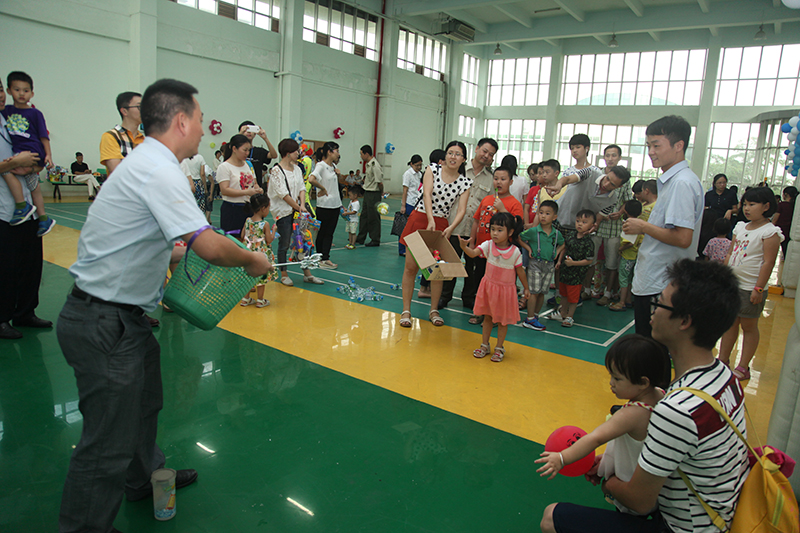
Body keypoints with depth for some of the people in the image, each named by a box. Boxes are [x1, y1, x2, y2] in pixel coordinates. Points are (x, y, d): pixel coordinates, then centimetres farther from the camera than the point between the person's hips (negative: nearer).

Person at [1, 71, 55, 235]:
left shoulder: (34, 113, -1)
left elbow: (44, 136, -2)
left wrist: (48, 155, -9)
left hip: (34, 153, -7)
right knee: (33, 186, 13)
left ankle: (22, 206, -15)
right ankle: (43, 219, 23)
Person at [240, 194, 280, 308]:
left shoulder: (247, 221, -1)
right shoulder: (265, 224, -16)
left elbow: (242, 236, 5)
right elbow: (269, 240, -12)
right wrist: (273, 230, 2)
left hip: (248, 252, 6)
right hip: (261, 254, -5)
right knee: (261, 277, 6)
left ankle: (245, 299, 23)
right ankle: (260, 300, 15)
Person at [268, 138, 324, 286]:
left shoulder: (297, 169, 11)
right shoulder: (276, 171, -11)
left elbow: (302, 188, 7)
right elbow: (284, 194, -15)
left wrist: (302, 205, -8)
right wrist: (298, 207, -13)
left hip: (297, 209, 7)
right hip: (283, 211, -7)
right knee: (284, 244, 1)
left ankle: (307, 273, 15)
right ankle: (284, 274, 14)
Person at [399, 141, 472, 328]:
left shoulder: (465, 182, 1)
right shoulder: (433, 169, -2)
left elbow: (462, 210, -8)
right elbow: (427, 194, -15)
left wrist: (451, 228, -26)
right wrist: (431, 220, -29)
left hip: (442, 225, 2)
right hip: (420, 219, -1)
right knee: (411, 267, -2)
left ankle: (434, 310, 20)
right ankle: (406, 310, 8)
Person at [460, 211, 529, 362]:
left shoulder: (515, 251, -13)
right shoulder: (488, 245, -10)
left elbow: (520, 271, -1)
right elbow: (473, 253, -25)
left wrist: (526, 288, 7)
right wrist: (464, 246, -46)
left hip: (506, 289, -2)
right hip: (489, 286, 2)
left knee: (502, 320, 10)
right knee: (487, 317, 15)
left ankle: (499, 348, 26)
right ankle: (484, 345, 29)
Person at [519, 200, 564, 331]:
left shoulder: (557, 233, 4)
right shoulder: (533, 231, -9)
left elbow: (562, 244, 23)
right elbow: (519, 238, -2)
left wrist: (557, 252, 7)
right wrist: (528, 248, -7)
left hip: (549, 265, 4)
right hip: (535, 264, -4)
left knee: (542, 292, 9)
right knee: (534, 292, -4)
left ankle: (535, 315, 22)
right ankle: (530, 319, 2)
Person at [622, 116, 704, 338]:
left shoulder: (681, 183, -19)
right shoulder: (671, 180, 14)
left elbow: (683, 238, -26)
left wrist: (643, 227, -14)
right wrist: (644, 227, 11)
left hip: (659, 286, -10)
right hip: (652, 280, 10)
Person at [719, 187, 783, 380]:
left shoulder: (770, 232, -11)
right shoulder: (740, 227, 9)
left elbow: (768, 262, -15)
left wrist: (759, 288, -19)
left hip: (751, 288, -6)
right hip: (732, 284, 6)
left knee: (748, 326, 4)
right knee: (730, 322, 13)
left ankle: (743, 368, 12)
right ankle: (723, 360, 23)